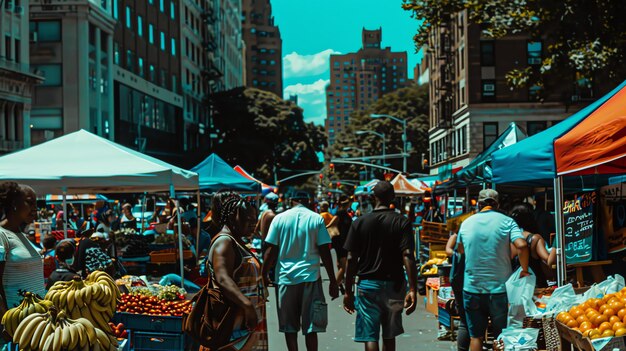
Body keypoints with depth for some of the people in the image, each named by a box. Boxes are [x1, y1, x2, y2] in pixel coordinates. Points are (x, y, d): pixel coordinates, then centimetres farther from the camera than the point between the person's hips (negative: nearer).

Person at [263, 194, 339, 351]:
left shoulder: (280, 218, 1)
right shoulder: (317, 219, -1)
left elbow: (271, 251, 0)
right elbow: (325, 252, -3)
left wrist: (264, 274, 11)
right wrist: (333, 282, 2)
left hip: (286, 277, 1)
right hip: (310, 276, -1)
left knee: (289, 325, 10)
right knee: (310, 326, 4)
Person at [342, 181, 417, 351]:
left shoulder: (360, 222, -2)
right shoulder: (402, 222, -3)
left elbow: (351, 259, -3)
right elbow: (408, 256, -13)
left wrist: (348, 291, 3)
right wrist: (413, 290, -14)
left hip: (367, 284, -1)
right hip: (394, 285, 1)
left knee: (370, 337, -2)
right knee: (389, 335, 17)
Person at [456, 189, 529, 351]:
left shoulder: (466, 223, 5)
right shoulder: (506, 222, -4)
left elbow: (460, 249, 19)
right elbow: (521, 245, -18)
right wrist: (524, 270, -5)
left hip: (472, 288, 2)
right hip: (499, 288, -2)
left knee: (475, 336, 9)